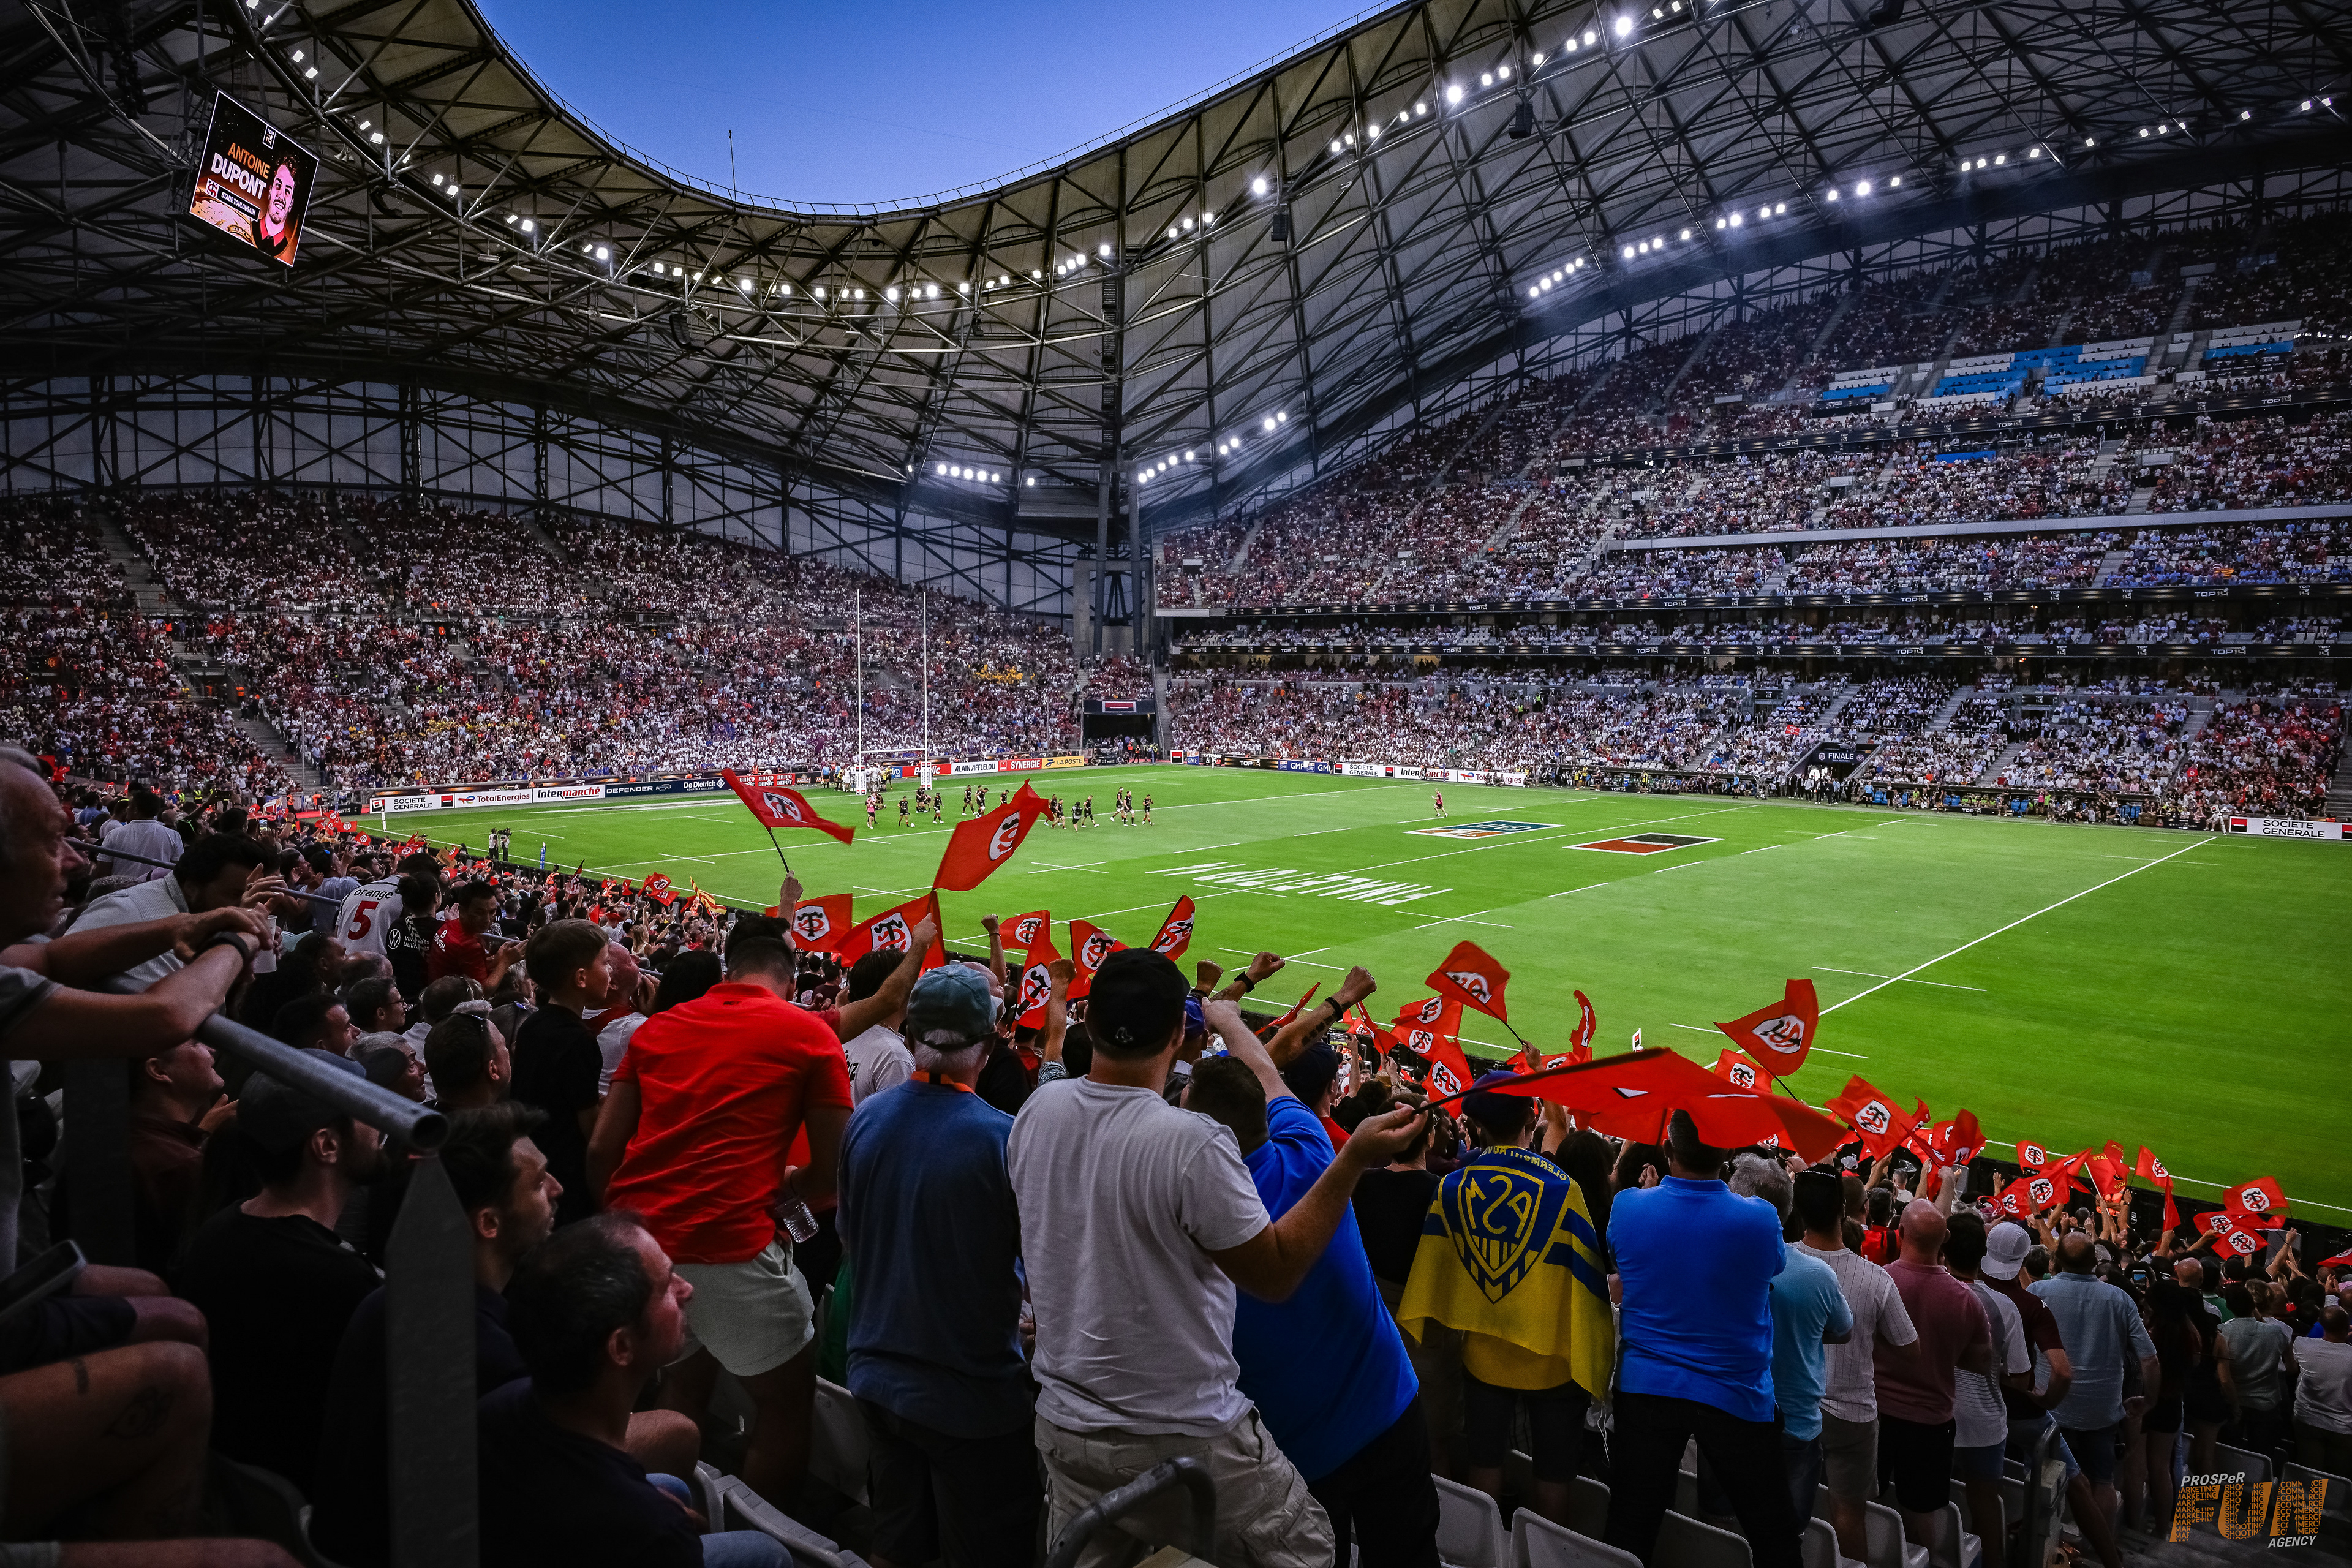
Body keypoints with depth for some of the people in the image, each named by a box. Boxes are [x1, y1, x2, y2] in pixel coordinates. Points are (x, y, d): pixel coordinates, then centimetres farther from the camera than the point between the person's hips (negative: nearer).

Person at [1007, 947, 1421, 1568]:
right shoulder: (1192, 1144, -27)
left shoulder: (1037, 1112, -7)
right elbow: (1277, 1273, -17)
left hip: (1063, 1424, 6)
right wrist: (1355, 1160, -16)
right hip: (1183, 1440, -6)